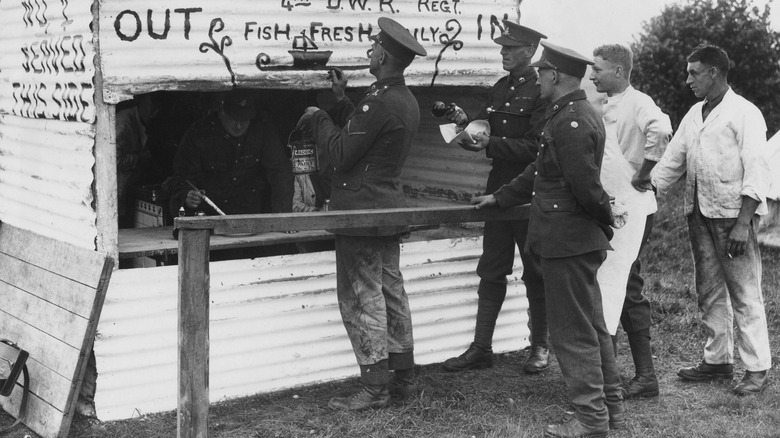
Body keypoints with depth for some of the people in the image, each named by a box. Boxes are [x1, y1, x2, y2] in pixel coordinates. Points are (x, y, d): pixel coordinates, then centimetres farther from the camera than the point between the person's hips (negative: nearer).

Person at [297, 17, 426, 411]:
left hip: (361, 211, -10)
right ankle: (403, 377, 22)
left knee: (361, 296, -4)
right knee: (390, 290, 14)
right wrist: (342, 99, 17)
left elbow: (340, 153, -19)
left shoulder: (380, 102, -20)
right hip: (389, 207, 10)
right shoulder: (407, 101, 11)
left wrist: (317, 118, -4)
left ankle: (374, 387, -1)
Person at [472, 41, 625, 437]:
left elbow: (585, 184, -23)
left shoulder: (570, 122, -21)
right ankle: (610, 405, 27)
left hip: (568, 241, -10)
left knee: (572, 331, -1)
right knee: (591, 325, 17)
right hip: (580, 240, 10)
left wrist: (606, 223, -6)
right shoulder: (581, 114, 13)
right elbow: (541, 171, 19)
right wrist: (499, 198, 23)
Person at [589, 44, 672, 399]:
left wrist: (642, 174, -23)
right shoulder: (607, 107, 15)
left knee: (610, 290, -9)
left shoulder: (637, 103, -13)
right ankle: (645, 375, 20)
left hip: (630, 210, -10)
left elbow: (660, 130, -34)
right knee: (628, 292, 13)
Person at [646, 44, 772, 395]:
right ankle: (717, 360, 22)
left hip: (734, 213, -7)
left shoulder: (744, 113, -8)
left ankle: (757, 368, 5)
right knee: (709, 292, 12)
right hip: (699, 212, 7)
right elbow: (671, 162, 15)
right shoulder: (694, 115, 14)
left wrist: (743, 223, -19)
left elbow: (756, 172, -12)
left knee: (744, 294, -3)